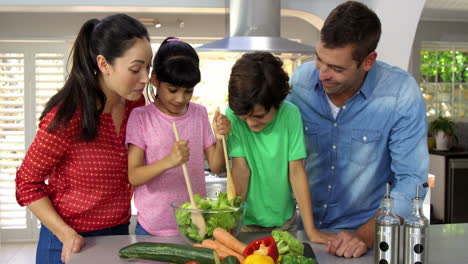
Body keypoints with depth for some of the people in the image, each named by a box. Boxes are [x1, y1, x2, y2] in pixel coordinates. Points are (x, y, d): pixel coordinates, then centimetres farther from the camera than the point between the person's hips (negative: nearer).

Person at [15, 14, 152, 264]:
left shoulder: (135, 104, -6)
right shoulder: (66, 117, -22)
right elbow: (27, 184, -11)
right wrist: (66, 234, -19)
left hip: (119, 233, 5)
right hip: (71, 243, -5)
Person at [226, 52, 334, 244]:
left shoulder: (290, 114, -14)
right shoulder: (233, 115, -16)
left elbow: (296, 171, -13)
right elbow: (241, 170, -16)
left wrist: (310, 230, -14)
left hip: (284, 219, 1)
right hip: (246, 220, -1)